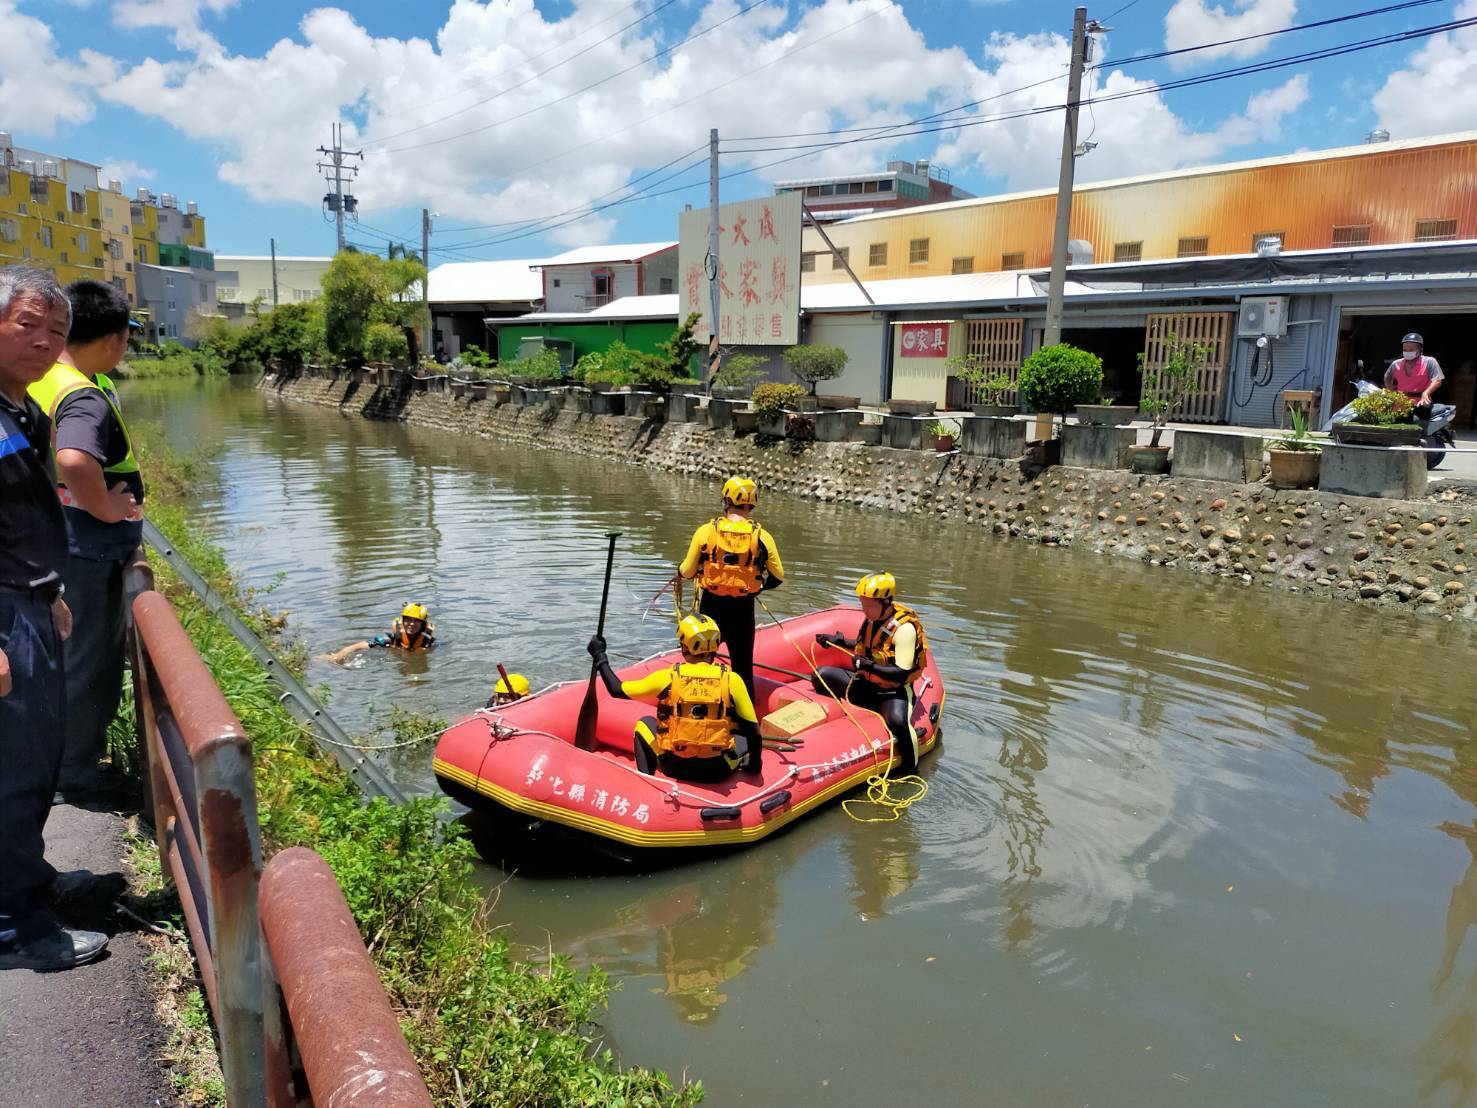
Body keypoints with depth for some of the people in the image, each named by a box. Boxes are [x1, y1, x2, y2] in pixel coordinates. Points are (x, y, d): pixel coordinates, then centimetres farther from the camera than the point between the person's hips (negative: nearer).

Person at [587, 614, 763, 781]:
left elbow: (617, 690, 3)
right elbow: (754, 732, -7)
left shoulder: (668, 678, -8)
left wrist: (600, 656, 18)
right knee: (745, 737, 30)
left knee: (645, 723, 26)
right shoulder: (732, 680, -9)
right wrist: (754, 767, 11)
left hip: (675, 768, -1)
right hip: (718, 771, 1)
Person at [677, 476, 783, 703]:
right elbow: (778, 577, -2)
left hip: (711, 606, 0)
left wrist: (680, 571, 19)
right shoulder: (761, 536, -6)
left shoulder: (706, 531, -8)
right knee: (743, 666, 13)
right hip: (743, 610, 0)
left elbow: (687, 572, -5)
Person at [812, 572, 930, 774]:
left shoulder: (904, 628, -23)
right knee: (821, 676, -3)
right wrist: (840, 642, 8)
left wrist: (870, 666, -38)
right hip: (865, 684, 8)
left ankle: (911, 772, -17)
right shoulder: (872, 618, -1)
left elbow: (902, 675, -28)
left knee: (897, 721, -38)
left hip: (894, 691, -8)